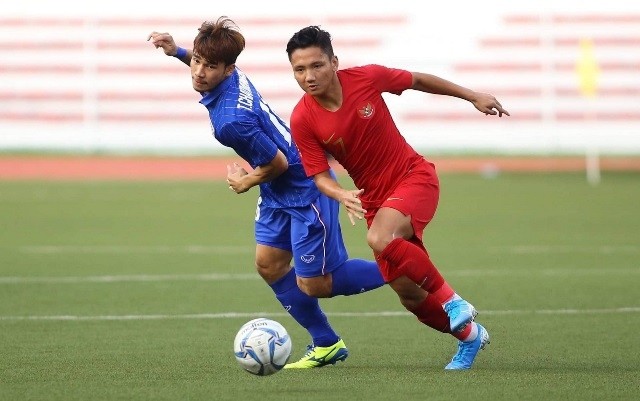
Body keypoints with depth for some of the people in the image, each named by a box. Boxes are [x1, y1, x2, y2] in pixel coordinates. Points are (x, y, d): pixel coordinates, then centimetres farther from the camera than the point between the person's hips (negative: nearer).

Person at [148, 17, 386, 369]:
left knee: (314, 284, -3)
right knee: (268, 263, 9)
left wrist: (247, 182, -4)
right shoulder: (234, 76, -8)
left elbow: (278, 163, -23)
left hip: (305, 190, -10)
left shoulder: (230, 121, -33)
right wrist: (177, 52, 12)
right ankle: (325, 344, 19)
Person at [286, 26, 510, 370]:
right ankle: (469, 335, 30)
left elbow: (418, 81, 1)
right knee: (410, 296, 3)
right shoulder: (302, 121, -14)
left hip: (414, 177, -3)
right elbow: (319, 175, -9)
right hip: (373, 197, 3)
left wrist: (473, 96, 7)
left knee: (380, 238, -33)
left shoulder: (366, 78, -17)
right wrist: (343, 196, -31)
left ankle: (452, 301, -15)